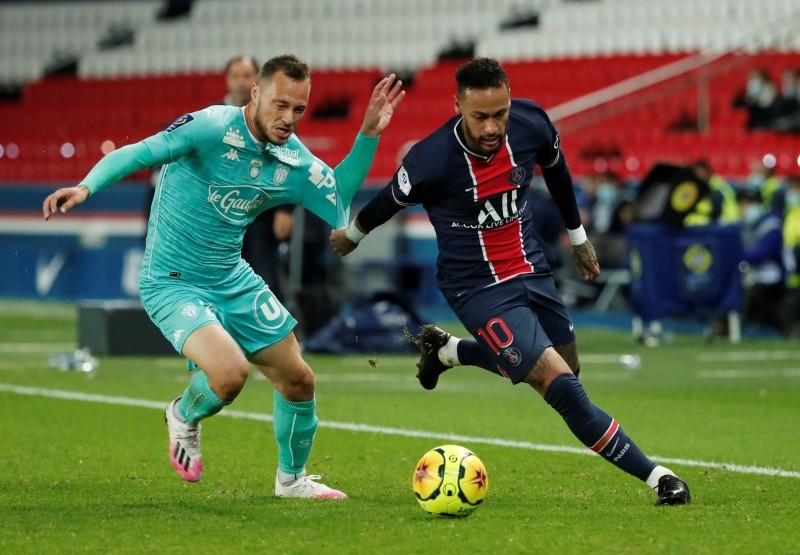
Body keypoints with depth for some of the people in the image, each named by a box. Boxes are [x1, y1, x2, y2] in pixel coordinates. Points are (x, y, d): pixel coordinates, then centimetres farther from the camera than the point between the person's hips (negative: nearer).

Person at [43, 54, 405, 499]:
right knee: (231, 373, -29)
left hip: (234, 281, 7)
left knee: (298, 380, 9)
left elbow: (339, 205, 9)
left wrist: (368, 136, 0)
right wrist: (86, 187, -43)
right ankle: (185, 417, 8)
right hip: (172, 283, -7)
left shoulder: (294, 160, -1)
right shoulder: (213, 128, -21)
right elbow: (138, 153, -26)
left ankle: (292, 479, 37)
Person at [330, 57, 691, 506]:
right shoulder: (431, 160, -24)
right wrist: (353, 234, 17)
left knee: (567, 366, 23)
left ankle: (446, 350, 37)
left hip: (531, 269, 6)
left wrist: (577, 234, 23)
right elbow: (393, 199, -2)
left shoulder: (530, 124, -12)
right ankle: (657, 477, -12)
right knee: (560, 384, -18)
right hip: (479, 288, -6)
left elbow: (555, 167, 11)